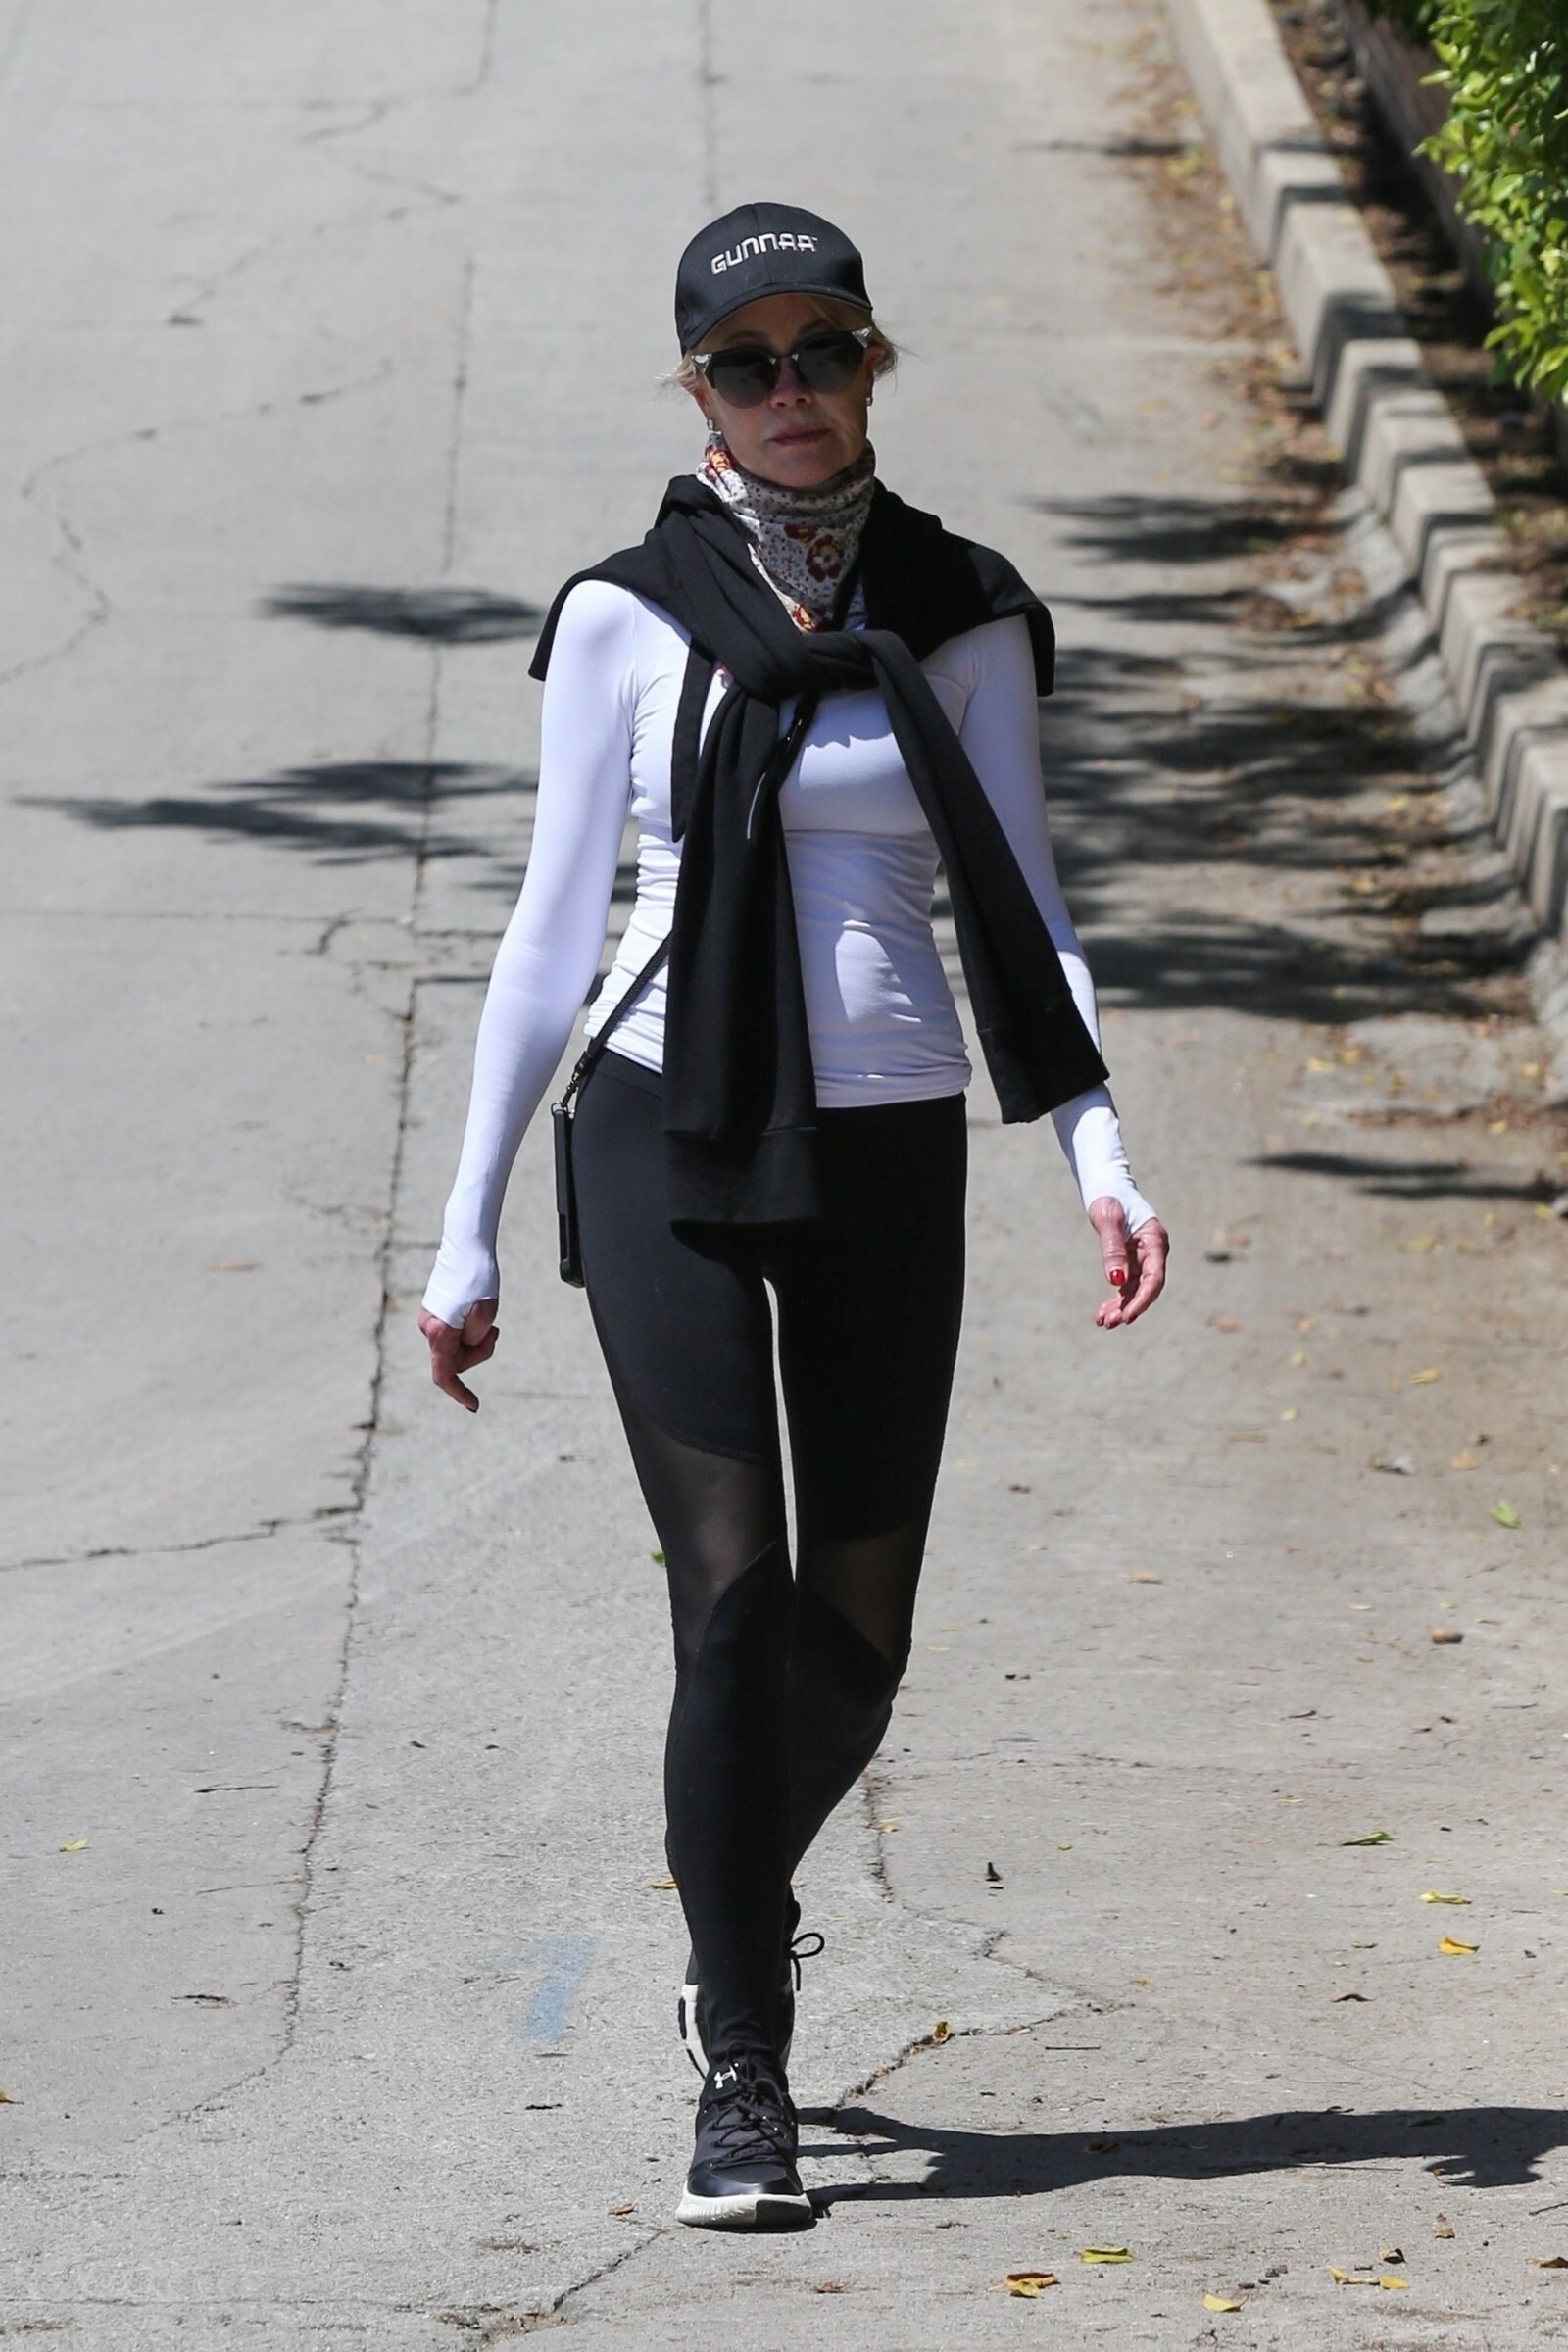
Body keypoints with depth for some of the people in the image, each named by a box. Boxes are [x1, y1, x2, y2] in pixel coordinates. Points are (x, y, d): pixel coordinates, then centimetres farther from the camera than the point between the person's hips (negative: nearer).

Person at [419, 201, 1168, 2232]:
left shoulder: (963, 620, 5)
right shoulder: (628, 619, 0)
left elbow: (1017, 914, 3)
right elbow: (553, 929, 4)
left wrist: (1094, 1146, -13)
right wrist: (467, 1226, 3)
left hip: (887, 1153, 2)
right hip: (671, 1145, -2)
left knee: (858, 1634, 5)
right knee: (734, 1591, -14)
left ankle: (739, 1923, 37)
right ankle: (742, 2079, -7)